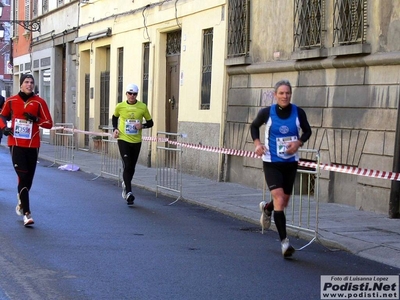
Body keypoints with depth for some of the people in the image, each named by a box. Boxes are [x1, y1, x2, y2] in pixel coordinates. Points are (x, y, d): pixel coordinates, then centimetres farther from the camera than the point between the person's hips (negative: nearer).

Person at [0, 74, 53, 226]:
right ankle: (27, 213, -10)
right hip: (16, 144, -1)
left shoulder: (39, 102, -2)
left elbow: (49, 123, -2)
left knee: (29, 179, 11)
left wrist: (35, 119, -18)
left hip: (33, 145, 1)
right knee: (23, 177, -10)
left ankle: (21, 202, 39)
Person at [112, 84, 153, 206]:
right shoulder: (120, 106, -4)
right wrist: (115, 129, 3)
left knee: (132, 168, 13)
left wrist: (142, 126, -16)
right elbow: (115, 117, 17)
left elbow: (150, 123, 4)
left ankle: (125, 184, 40)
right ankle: (129, 193, -12)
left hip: (136, 141, 2)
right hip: (123, 140, -2)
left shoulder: (143, 107, -4)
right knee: (127, 166, -13)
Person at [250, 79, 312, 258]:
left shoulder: (298, 113, -8)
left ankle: (266, 208, 52)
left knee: (284, 203, 15)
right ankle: (284, 242, -12)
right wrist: (257, 143, -8)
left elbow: (307, 131, 7)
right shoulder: (267, 112, -10)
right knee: (279, 198, -17)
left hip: (290, 163, 3)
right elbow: (254, 126, 8)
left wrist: (299, 143, -12)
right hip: (271, 163, -3)